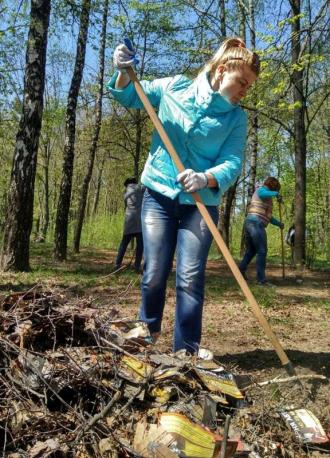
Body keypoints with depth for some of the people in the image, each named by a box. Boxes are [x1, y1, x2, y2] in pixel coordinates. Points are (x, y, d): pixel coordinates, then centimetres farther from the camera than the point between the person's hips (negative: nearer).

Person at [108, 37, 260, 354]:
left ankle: (186, 352, 7)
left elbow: (232, 163, -11)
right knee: (155, 273, 4)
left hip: (200, 203, 0)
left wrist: (205, 179, -31)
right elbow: (129, 97, 12)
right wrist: (124, 72, -9)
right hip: (159, 195, 0)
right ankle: (147, 333, 29)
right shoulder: (174, 87, -1)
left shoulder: (236, 117, -1)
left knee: (190, 278, -5)